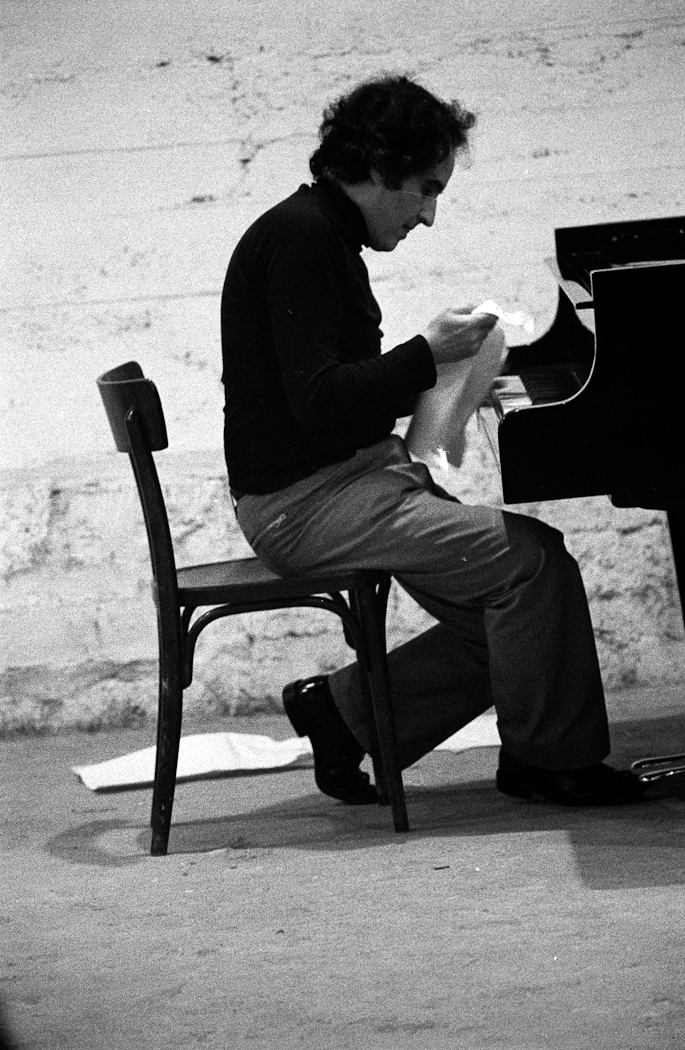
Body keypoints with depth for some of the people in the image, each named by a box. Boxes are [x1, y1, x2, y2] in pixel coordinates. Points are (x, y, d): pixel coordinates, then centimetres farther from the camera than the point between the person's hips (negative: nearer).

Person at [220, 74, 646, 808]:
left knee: (497, 626, 2)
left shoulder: (322, 235, 16)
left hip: (354, 474, 11)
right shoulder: (301, 239, -16)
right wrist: (428, 353, -18)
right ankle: (549, 762, -2)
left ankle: (341, 710, 9)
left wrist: (442, 382, 11)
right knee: (533, 561, -18)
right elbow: (316, 400, -24)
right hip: (305, 501, -11)